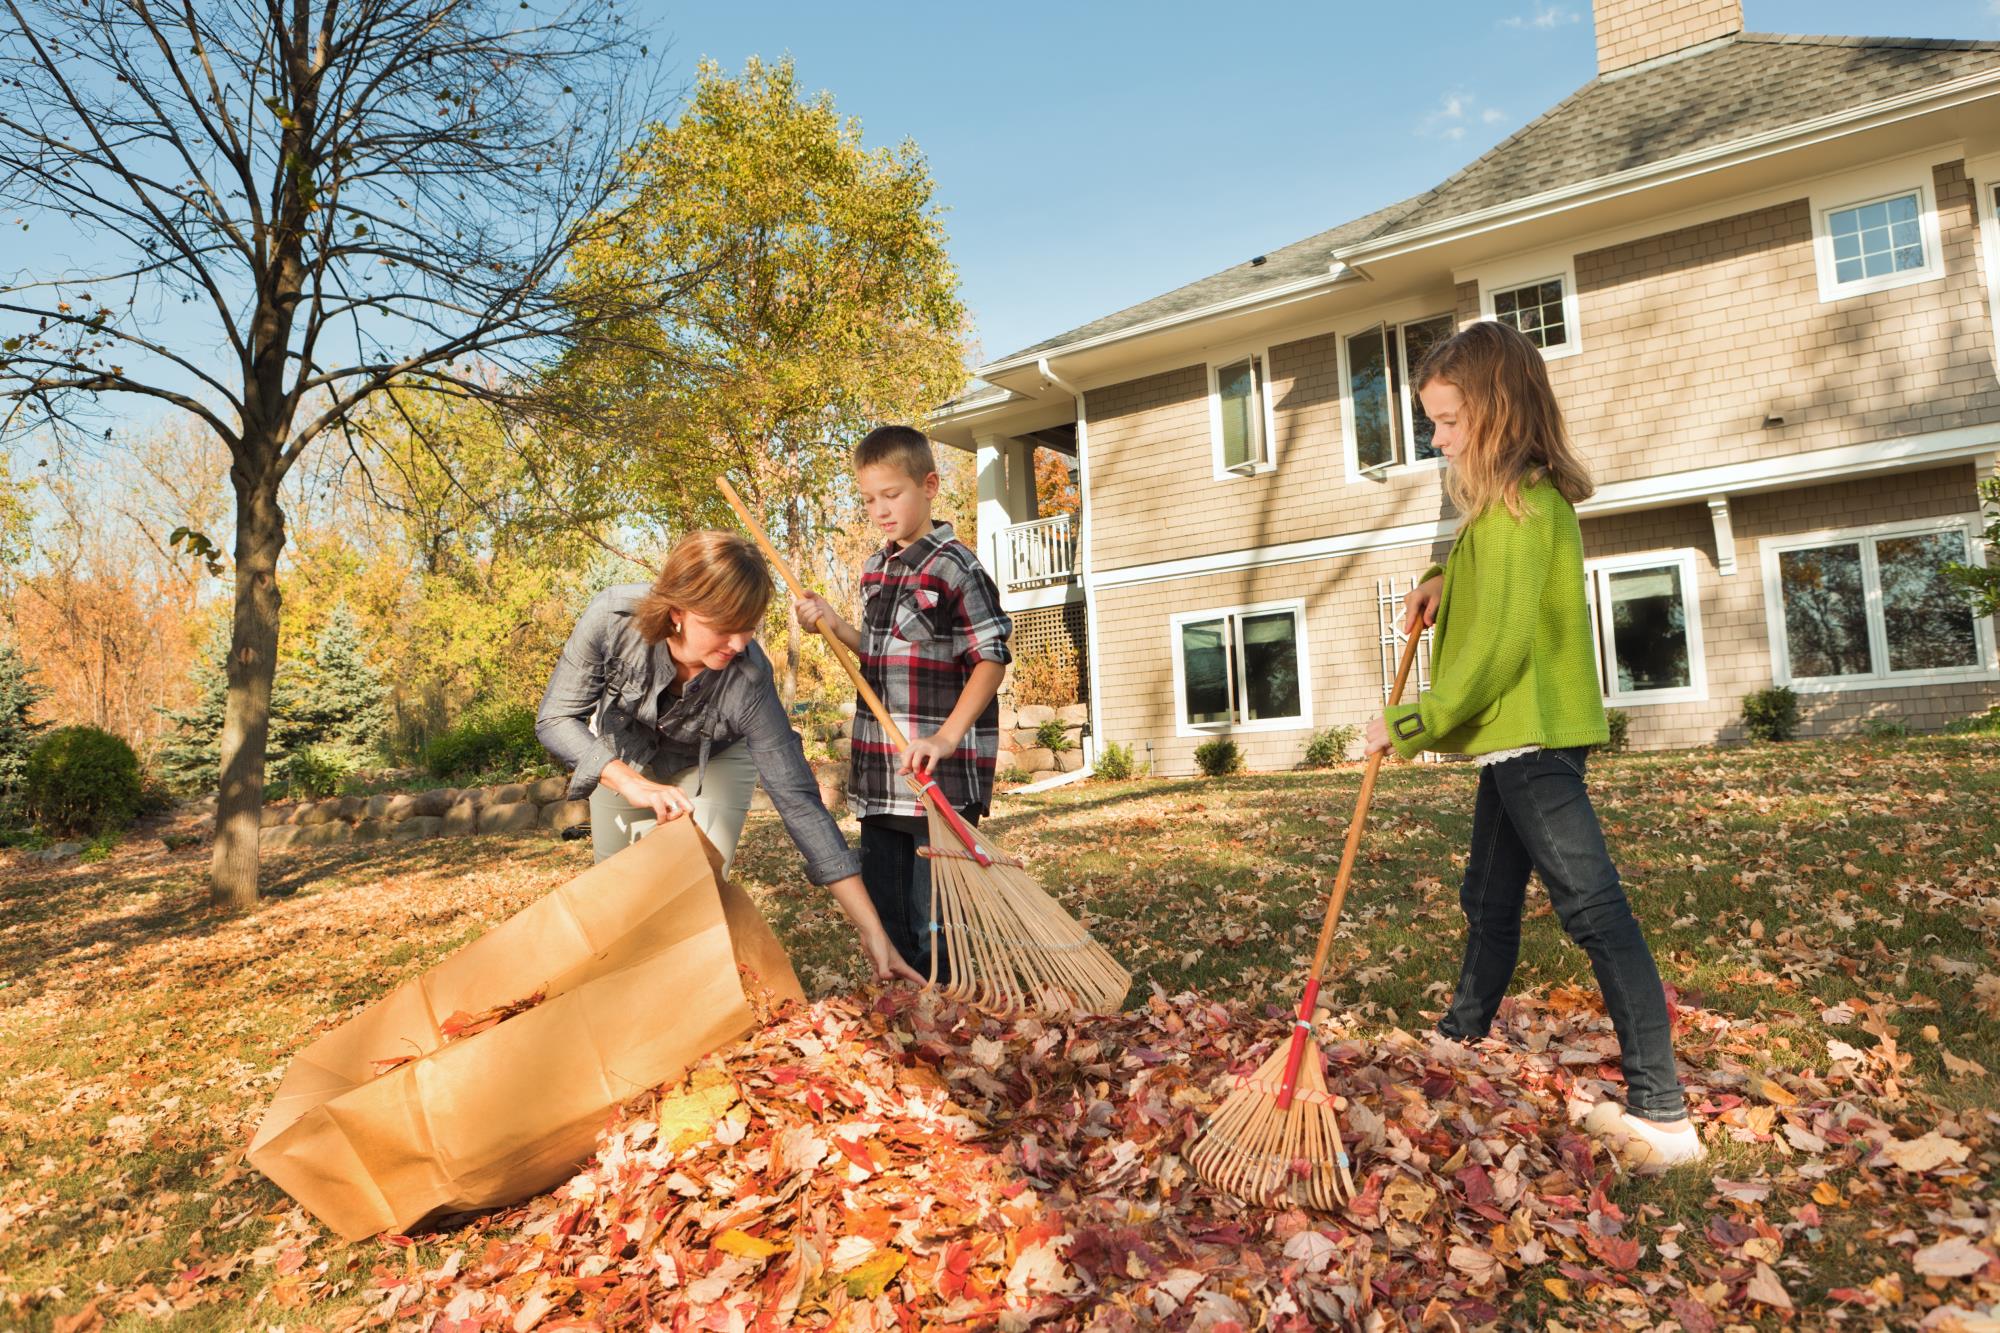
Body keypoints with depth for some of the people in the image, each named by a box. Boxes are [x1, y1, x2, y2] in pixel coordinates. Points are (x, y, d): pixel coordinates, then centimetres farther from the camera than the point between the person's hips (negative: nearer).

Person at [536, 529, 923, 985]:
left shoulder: (748, 681, -40)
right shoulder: (612, 617, -38)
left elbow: (798, 800, -37)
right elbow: (556, 718, -27)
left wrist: (871, 930, -37)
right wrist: (631, 783, -44)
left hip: (711, 761, -2)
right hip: (619, 755, 2)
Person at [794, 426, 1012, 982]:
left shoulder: (956, 567, -11)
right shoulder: (874, 570, 13)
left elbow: (992, 657, -13)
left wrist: (947, 736, -21)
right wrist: (833, 624, 6)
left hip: (942, 770, -8)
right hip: (881, 769, 8)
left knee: (932, 914, -1)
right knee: (881, 901, 17)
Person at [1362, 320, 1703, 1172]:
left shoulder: (1518, 504, -17)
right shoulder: (1525, 497, 14)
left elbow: (1497, 644, -23)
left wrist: (1412, 726, -16)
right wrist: (1442, 582, 14)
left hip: (1532, 735, -11)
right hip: (1520, 737, 11)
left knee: (1591, 906, -10)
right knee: (1489, 897, 21)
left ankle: (1661, 1110, -5)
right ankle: (1462, 1037, 37)